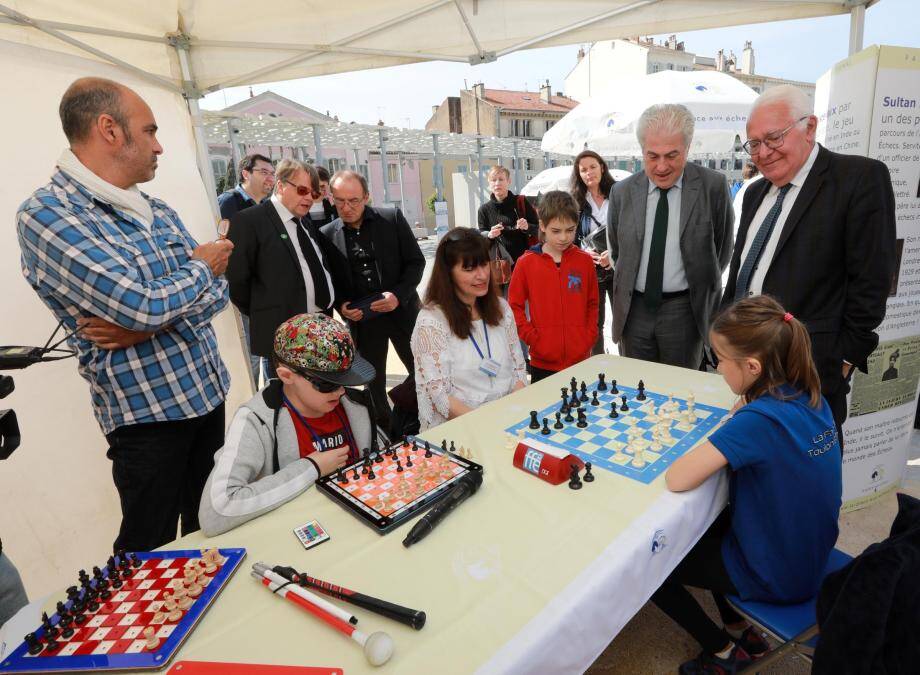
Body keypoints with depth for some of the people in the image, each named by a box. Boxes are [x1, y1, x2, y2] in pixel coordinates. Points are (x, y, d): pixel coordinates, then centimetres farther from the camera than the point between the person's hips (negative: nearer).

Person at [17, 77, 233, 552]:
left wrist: (153, 322, -16)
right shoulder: (45, 215, -14)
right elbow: (146, 304, -26)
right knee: (150, 554, 12)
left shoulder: (158, 212, 8)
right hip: (146, 411, -6)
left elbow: (217, 291, 1)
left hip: (208, 393, 7)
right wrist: (202, 267, -7)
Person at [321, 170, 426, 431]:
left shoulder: (392, 218, -4)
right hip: (362, 318, 1)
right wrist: (340, 306, -10)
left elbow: (416, 261, -3)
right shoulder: (327, 234, 0)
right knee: (374, 381, 12)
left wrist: (399, 295, -16)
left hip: (401, 310, -1)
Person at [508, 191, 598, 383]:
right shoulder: (526, 263, -4)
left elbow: (592, 303, 10)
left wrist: (589, 338, 1)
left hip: (581, 358, 2)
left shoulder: (584, 261, 2)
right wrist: (533, 339, -7)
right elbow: (514, 306, 0)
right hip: (543, 361, -1)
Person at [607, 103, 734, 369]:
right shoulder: (622, 192, 1)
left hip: (684, 310, -2)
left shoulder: (713, 186, -5)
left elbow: (722, 248, 6)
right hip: (634, 310, 2)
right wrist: (626, 290, 12)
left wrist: (701, 289, 10)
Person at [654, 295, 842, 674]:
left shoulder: (758, 419, -33)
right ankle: (739, 630, 32)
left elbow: (676, 480, -35)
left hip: (777, 576, -8)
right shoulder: (809, 397, -8)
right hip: (808, 555, 8)